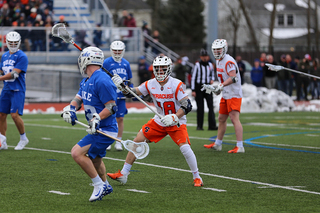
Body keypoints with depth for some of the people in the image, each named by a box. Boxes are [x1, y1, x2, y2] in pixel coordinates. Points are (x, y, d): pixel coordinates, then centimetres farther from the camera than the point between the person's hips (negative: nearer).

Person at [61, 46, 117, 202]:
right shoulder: (87, 81, 11)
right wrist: (70, 109, -9)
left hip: (105, 129, -11)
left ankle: (99, 185, -7)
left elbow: (112, 107, -23)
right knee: (94, 157, 29)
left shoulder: (102, 81, -22)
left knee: (77, 153, -17)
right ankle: (105, 186, 48)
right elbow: (78, 98, 12)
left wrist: (97, 118, -34)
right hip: (98, 130, 11)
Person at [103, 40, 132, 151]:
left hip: (121, 96, 3)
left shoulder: (126, 63, 11)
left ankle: (118, 141, 12)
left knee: (120, 119, 4)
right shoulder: (107, 62, -3)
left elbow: (129, 80, 20)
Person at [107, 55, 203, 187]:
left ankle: (197, 177, -2)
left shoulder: (176, 85, -18)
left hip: (177, 122, -5)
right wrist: (121, 86, -14)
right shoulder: (150, 85, -3)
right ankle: (123, 174, 5)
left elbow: (187, 106, -19)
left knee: (185, 148, -22)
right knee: (137, 141, -2)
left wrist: (173, 118, -29)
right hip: (159, 121, 5)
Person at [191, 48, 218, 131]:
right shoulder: (197, 65, -4)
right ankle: (199, 126, 7)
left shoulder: (210, 65, 9)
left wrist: (212, 80, 0)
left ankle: (212, 125, -10)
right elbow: (193, 78, -4)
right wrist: (193, 90, -9)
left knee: (211, 106, -7)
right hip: (199, 87, -3)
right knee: (200, 108, -1)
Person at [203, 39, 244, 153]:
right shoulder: (218, 61, 14)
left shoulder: (228, 61, -18)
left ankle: (240, 147, -18)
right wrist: (216, 88, 15)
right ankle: (217, 144, 30)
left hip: (234, 94, -10)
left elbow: (233, 78, -28)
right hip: (226, 95, 10)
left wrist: (221, 86, -33)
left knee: (234, 118, -16)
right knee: (221, 118, 17)